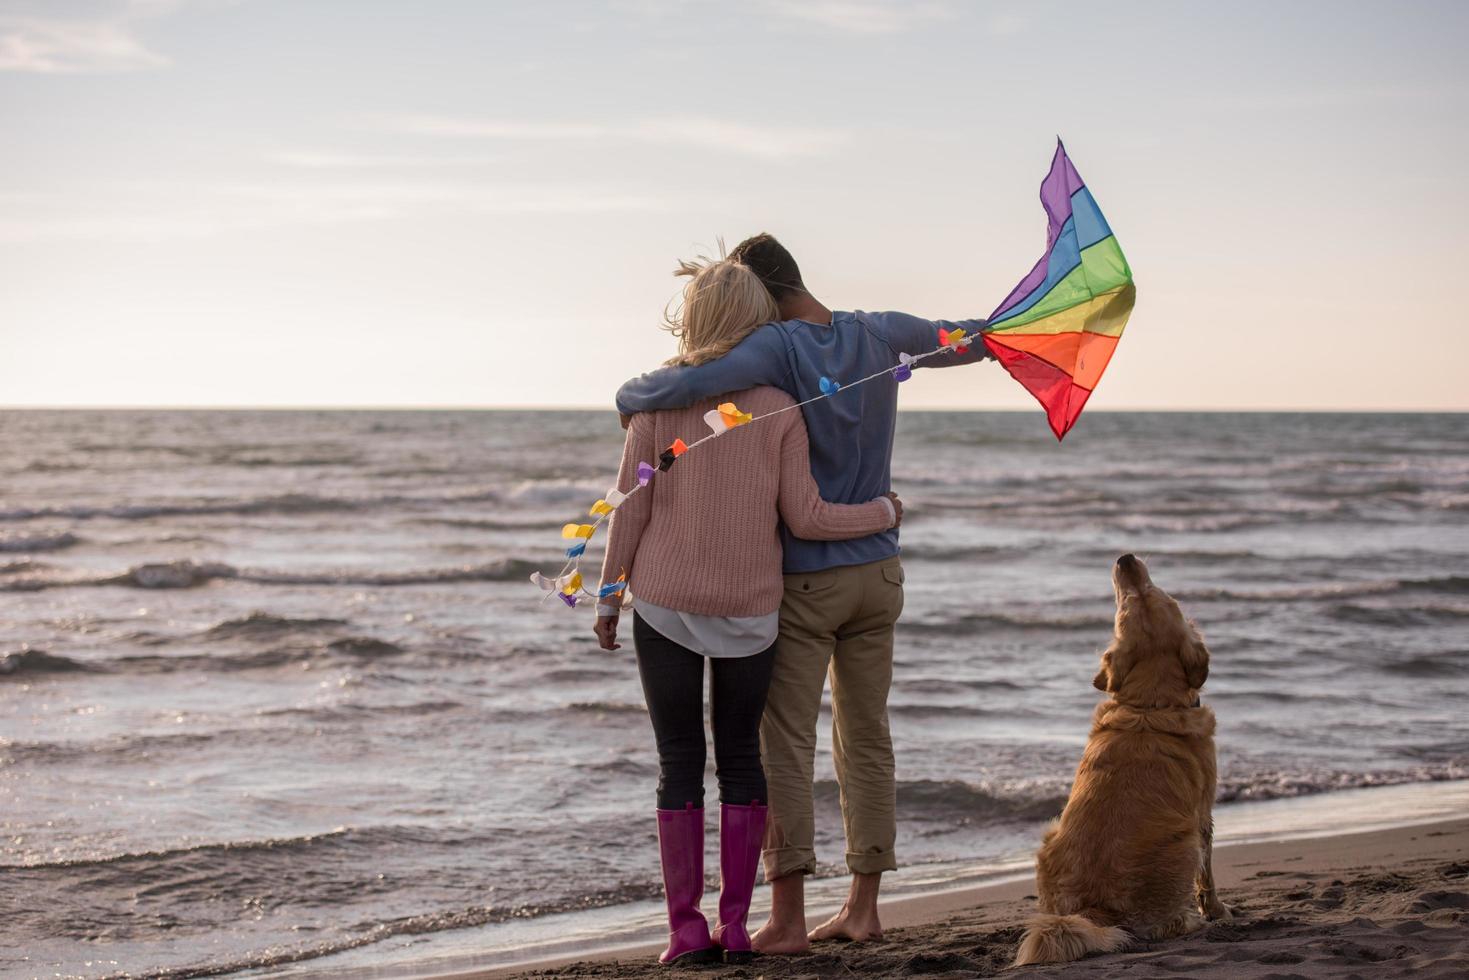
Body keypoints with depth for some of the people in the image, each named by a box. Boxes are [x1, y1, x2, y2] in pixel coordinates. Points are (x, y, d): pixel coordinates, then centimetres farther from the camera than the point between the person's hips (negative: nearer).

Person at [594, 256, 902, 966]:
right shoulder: (780, 408, -4)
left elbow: (631, 506, -3)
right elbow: (804, 518, -5)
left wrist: (609, 594, 8)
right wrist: (883, 513, 11)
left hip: (664, 605, -1)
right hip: (749, 611, 1)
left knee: (679, 765, 7)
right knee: (740, 759, 14)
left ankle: (686, 930, 5)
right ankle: (736, 926, 12)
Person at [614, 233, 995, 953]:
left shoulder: (777, 348, -18)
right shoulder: (880, 335, 2)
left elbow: (677, 387, -31)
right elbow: (957, 340, 21)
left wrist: (631, 395, -10)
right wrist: (1002, 331, 42)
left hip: (802, 579, -6)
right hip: (879, 570, 6)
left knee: (786, 744, -4)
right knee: (867, 739, 12)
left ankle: (787, 918, -7)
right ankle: (863, 906, 16)